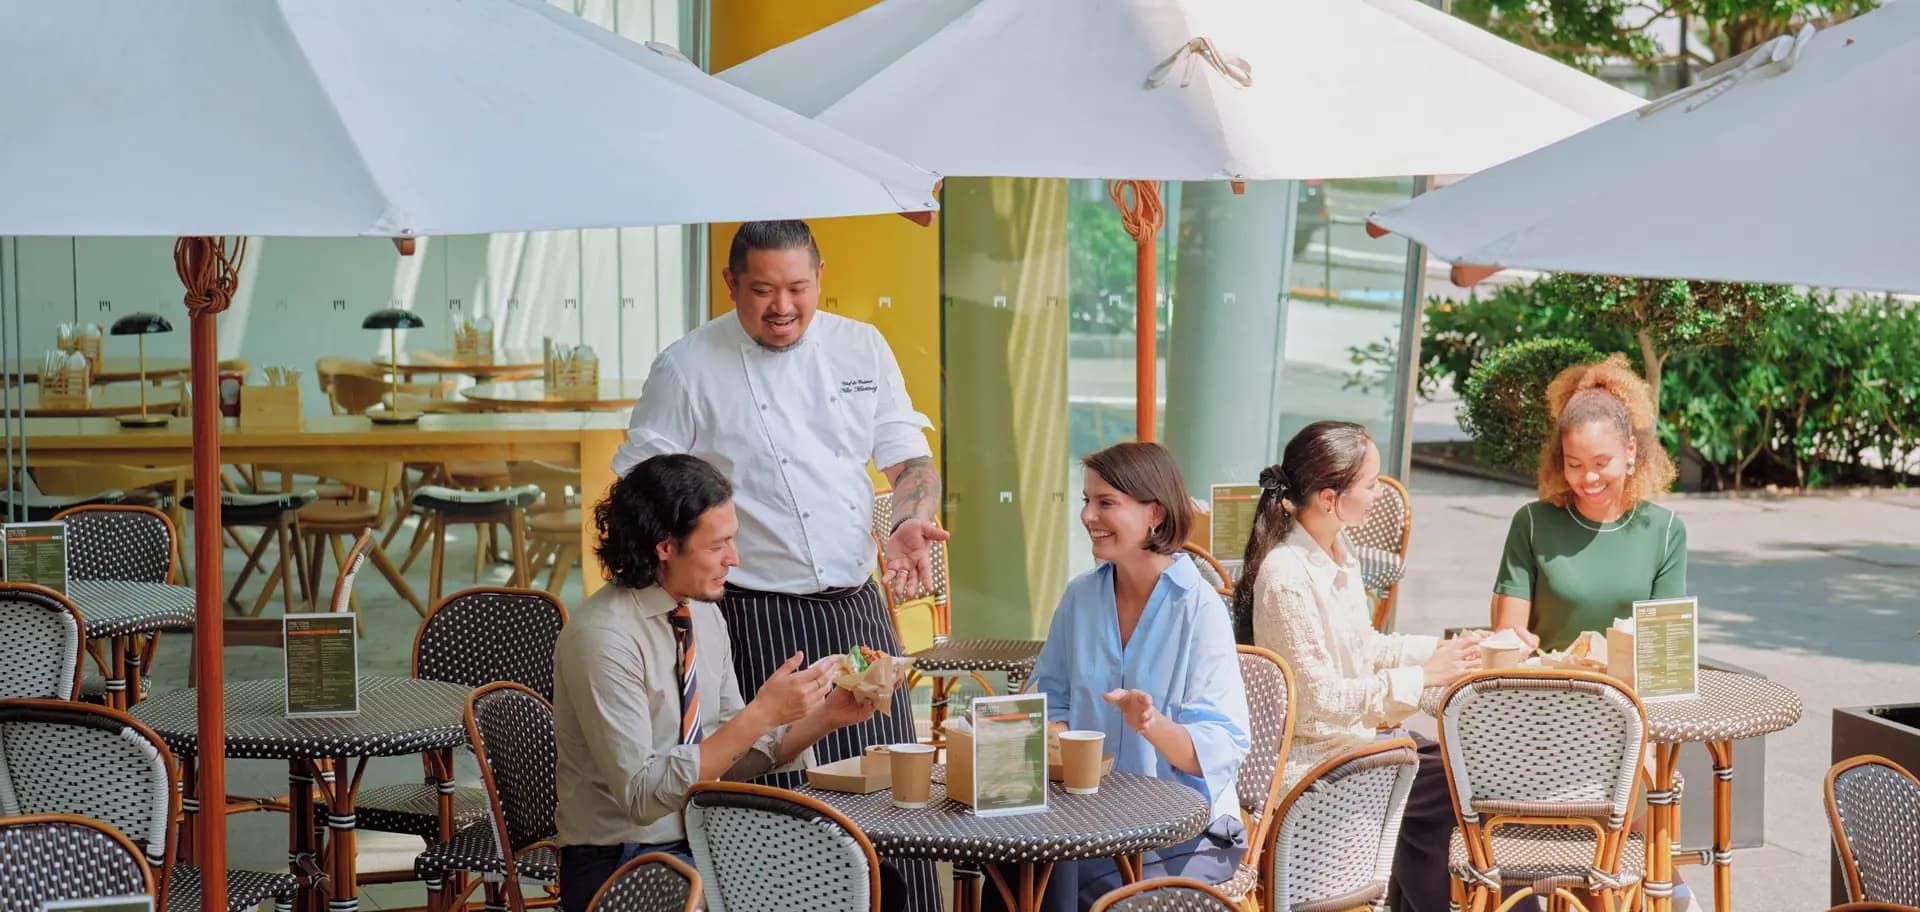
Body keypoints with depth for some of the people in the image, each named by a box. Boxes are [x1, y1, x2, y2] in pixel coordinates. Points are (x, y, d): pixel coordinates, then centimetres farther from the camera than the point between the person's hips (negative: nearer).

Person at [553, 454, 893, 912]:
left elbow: (734, 758, 10)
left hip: (699, 840, 8)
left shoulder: (704, 615, 5)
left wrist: (827, 716, -5)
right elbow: (642, 795, -23)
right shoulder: (602, 638, -19)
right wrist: (762, 714, -26)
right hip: (617, 864, -8)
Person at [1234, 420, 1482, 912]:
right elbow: (1320, 700, -22)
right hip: (1315, 759, -9)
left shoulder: (1337, 552, 5)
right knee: (1453, 787, -11)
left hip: (1354, 734, 9)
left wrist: (1439, 649, 2)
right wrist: (1423, 677, -19)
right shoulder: (1287, 576, -24)